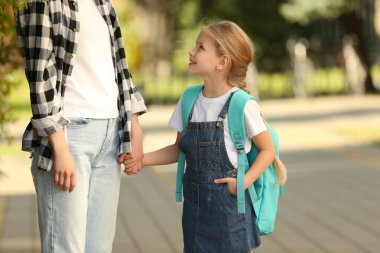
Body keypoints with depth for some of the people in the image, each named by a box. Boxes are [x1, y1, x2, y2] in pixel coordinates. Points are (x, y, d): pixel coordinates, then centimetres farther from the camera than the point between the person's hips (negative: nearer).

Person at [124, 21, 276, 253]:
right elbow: (179, 150, 12)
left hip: (229, 201, -5)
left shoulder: (242, 104, -14)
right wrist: (141, 160, 0)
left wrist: (245, 182, -18)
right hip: (195, 201, 5)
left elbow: (268, 150, -6)